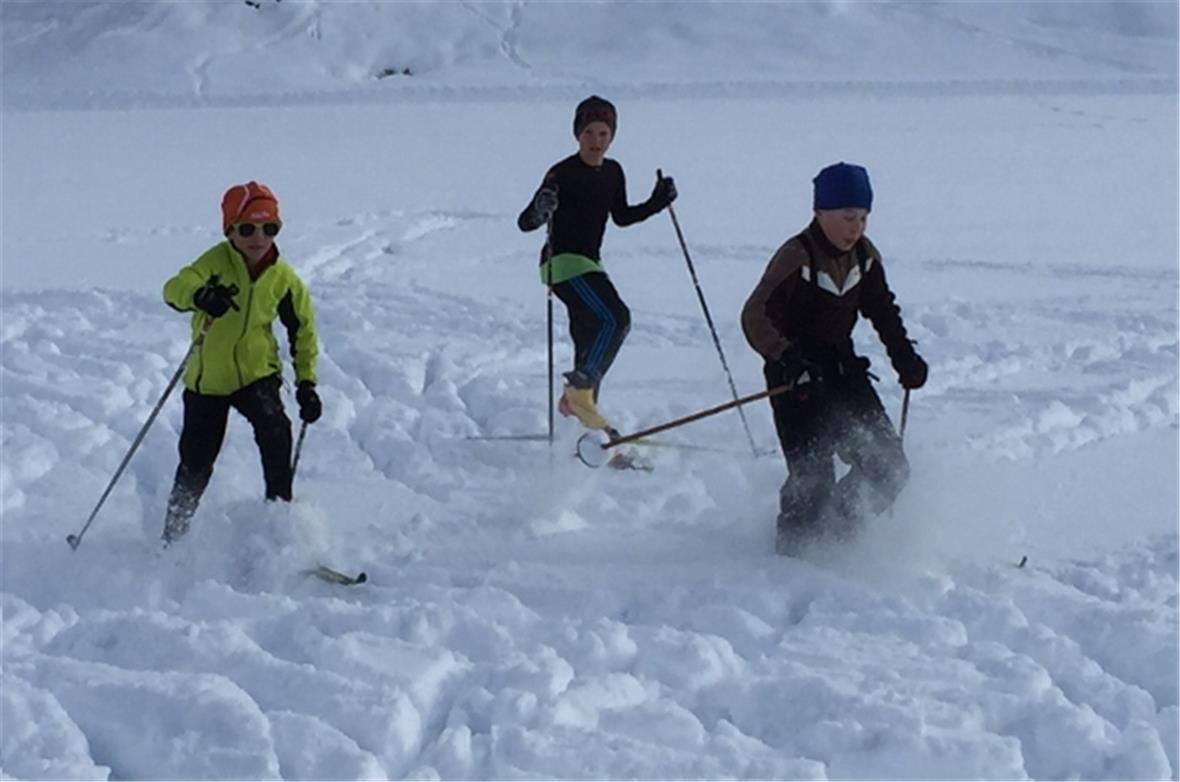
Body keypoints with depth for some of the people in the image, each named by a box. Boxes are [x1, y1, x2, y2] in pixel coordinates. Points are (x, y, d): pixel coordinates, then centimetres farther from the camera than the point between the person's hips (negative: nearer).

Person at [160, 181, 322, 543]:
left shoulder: (284, 279, -5)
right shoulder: (216, 262, -15)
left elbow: (303, 330, 9)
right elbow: (175, 288, -33)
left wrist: (306, 382, 2)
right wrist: (199, 295, -57)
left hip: (257, 374, 1)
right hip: (208, 378, -1)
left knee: (274, 431, -27)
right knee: (196, 463, 5)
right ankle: (174, 534, 27)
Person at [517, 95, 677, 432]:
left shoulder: (613, 173, 9)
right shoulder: (562, 174, -13)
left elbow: (621, 217, 23)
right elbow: (525, 223, -16)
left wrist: (658, 202, 12)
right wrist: (541, 211, -38)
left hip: (589, 264, 8)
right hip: (563, 261, -8)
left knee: (591, 342, 12)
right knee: (616, 318, -24)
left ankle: (578, 403, 25)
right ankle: (579, 391, -19)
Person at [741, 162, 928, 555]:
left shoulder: (864, 255, 3)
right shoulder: (796, 257, -18)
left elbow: (882, 310, 19)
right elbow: (755, 317, -26)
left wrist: (905, 357, 6)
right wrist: (789, 359, -39)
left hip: (844, 369, 7)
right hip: (798, 379, -7)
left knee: (889, 467, 2)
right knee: (812, 478, -13)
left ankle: (836, 533, 22)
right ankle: (792, 549, 10)